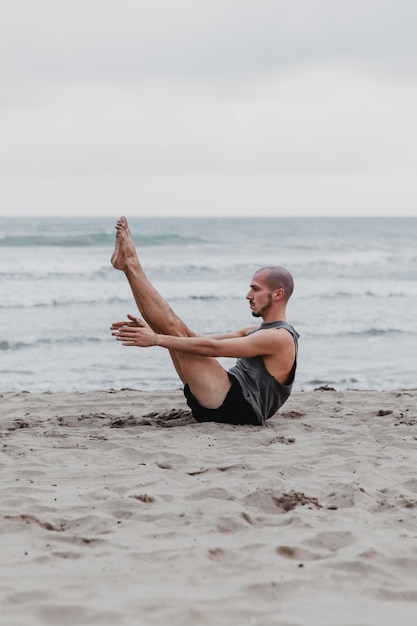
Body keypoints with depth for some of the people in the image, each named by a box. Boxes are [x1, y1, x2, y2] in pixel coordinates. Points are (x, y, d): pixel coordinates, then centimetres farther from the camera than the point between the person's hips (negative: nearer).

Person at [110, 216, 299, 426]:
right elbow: (205, 339, 17)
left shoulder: (280, 338, -11)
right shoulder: (257, 332, 22)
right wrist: (151, 329, 7)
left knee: (178, 331, -13)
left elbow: (213, 348, -18)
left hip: (235, 407, -9)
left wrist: (156, 339, -20)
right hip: (220, 403, 9)